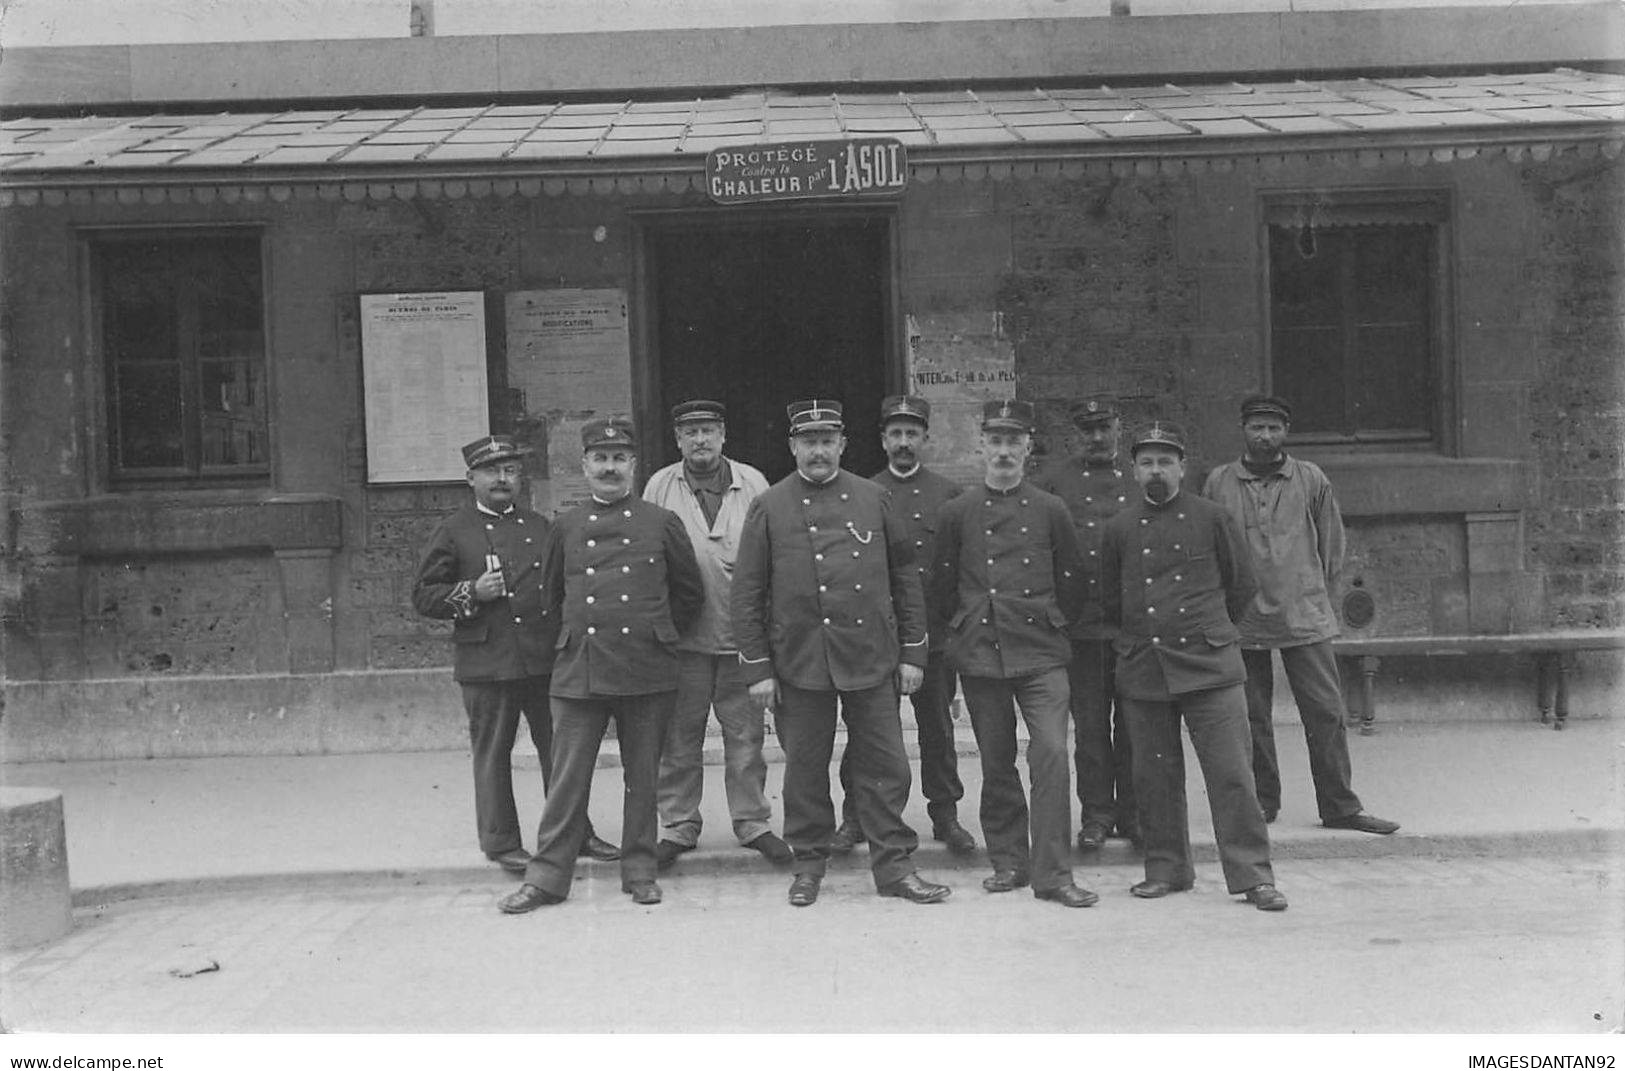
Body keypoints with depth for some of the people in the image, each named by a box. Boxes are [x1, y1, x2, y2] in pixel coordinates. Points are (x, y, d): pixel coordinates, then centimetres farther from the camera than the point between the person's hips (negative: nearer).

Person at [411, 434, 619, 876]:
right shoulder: (453, 533, 3)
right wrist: (471, 593, -14)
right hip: (487, 663, -3)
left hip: (546, 659, 3)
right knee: (492, 755, 4)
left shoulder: (540, 527, 14)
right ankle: (501, 842, 17)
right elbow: (423, 595, 1)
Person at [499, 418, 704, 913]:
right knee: (568, 778, 3)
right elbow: (552, 595, 20)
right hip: (578, 670, 1)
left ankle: (640, 872, 20)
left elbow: (690, 593, 11)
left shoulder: (662, 523, 3)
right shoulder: (566, 528, 7)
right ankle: (546, 877, 12)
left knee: (642, 777, 8)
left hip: (647, 672, -1)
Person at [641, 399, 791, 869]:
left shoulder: (753, 483, 3)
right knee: (679, 737, 7)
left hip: (741, 631, 0)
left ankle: (752, 820, 20)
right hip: (681, 634, 0)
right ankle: (678, 825, 20)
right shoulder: (660, 486, 4)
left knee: (745, 733, 6)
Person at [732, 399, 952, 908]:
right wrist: (758, 669, -3)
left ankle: (894, 865, 18)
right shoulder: (768, 508, 1)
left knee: (886, 768, 5)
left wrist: (912, 653, 4)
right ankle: (809, 865, 25)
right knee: (805, 770, 9)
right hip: (798, 663, -1)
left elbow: (906, 577, 9)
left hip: (872, 658, 1)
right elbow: (747, 593, 1)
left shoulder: (874, 499, 6)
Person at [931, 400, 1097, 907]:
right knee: (996, 764, 8)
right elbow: (942, 585, 12)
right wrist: (969, 624, 12)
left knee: (1051, 755, -11)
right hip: (979, 654, 1)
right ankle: (1008, 862, 22)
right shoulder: (958, 513, 4)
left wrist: (1052, 623, 12)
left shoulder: (1051, 510, 3)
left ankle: (1052, 873, -4)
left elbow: (1071, 581, 12)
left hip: (1040, 653, -1)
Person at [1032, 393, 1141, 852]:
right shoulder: (1053, 477, 4)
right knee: (1090, 724, 4)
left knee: (1133, 720, 6)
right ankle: (1096, 814, 15)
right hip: (1081, 622, -1)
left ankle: (1133, 812, 18)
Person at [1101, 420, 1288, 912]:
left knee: (1232, 772, -3)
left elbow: (1242, 585, 11)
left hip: (1210, 663, -2)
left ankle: (1253, 875, 4)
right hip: (1142, 671, 2)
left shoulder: (1212, 518, 3)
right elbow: (1110, 600, 17)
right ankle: (1167, 868, 22)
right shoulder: (1118, 529, 7)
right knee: (1155, 775, 8)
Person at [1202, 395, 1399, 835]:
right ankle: (1261, 804, 19)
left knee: (1326, 711, 0)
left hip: (1306, 617, 0)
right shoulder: (1219, 482, 4)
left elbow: (1332, 542, 11)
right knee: (1251, 717, 6)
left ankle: (1340, 806, 10)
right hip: (1241, 620, 0)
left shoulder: (1311, 479, 5)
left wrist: (1316, 595, 8)